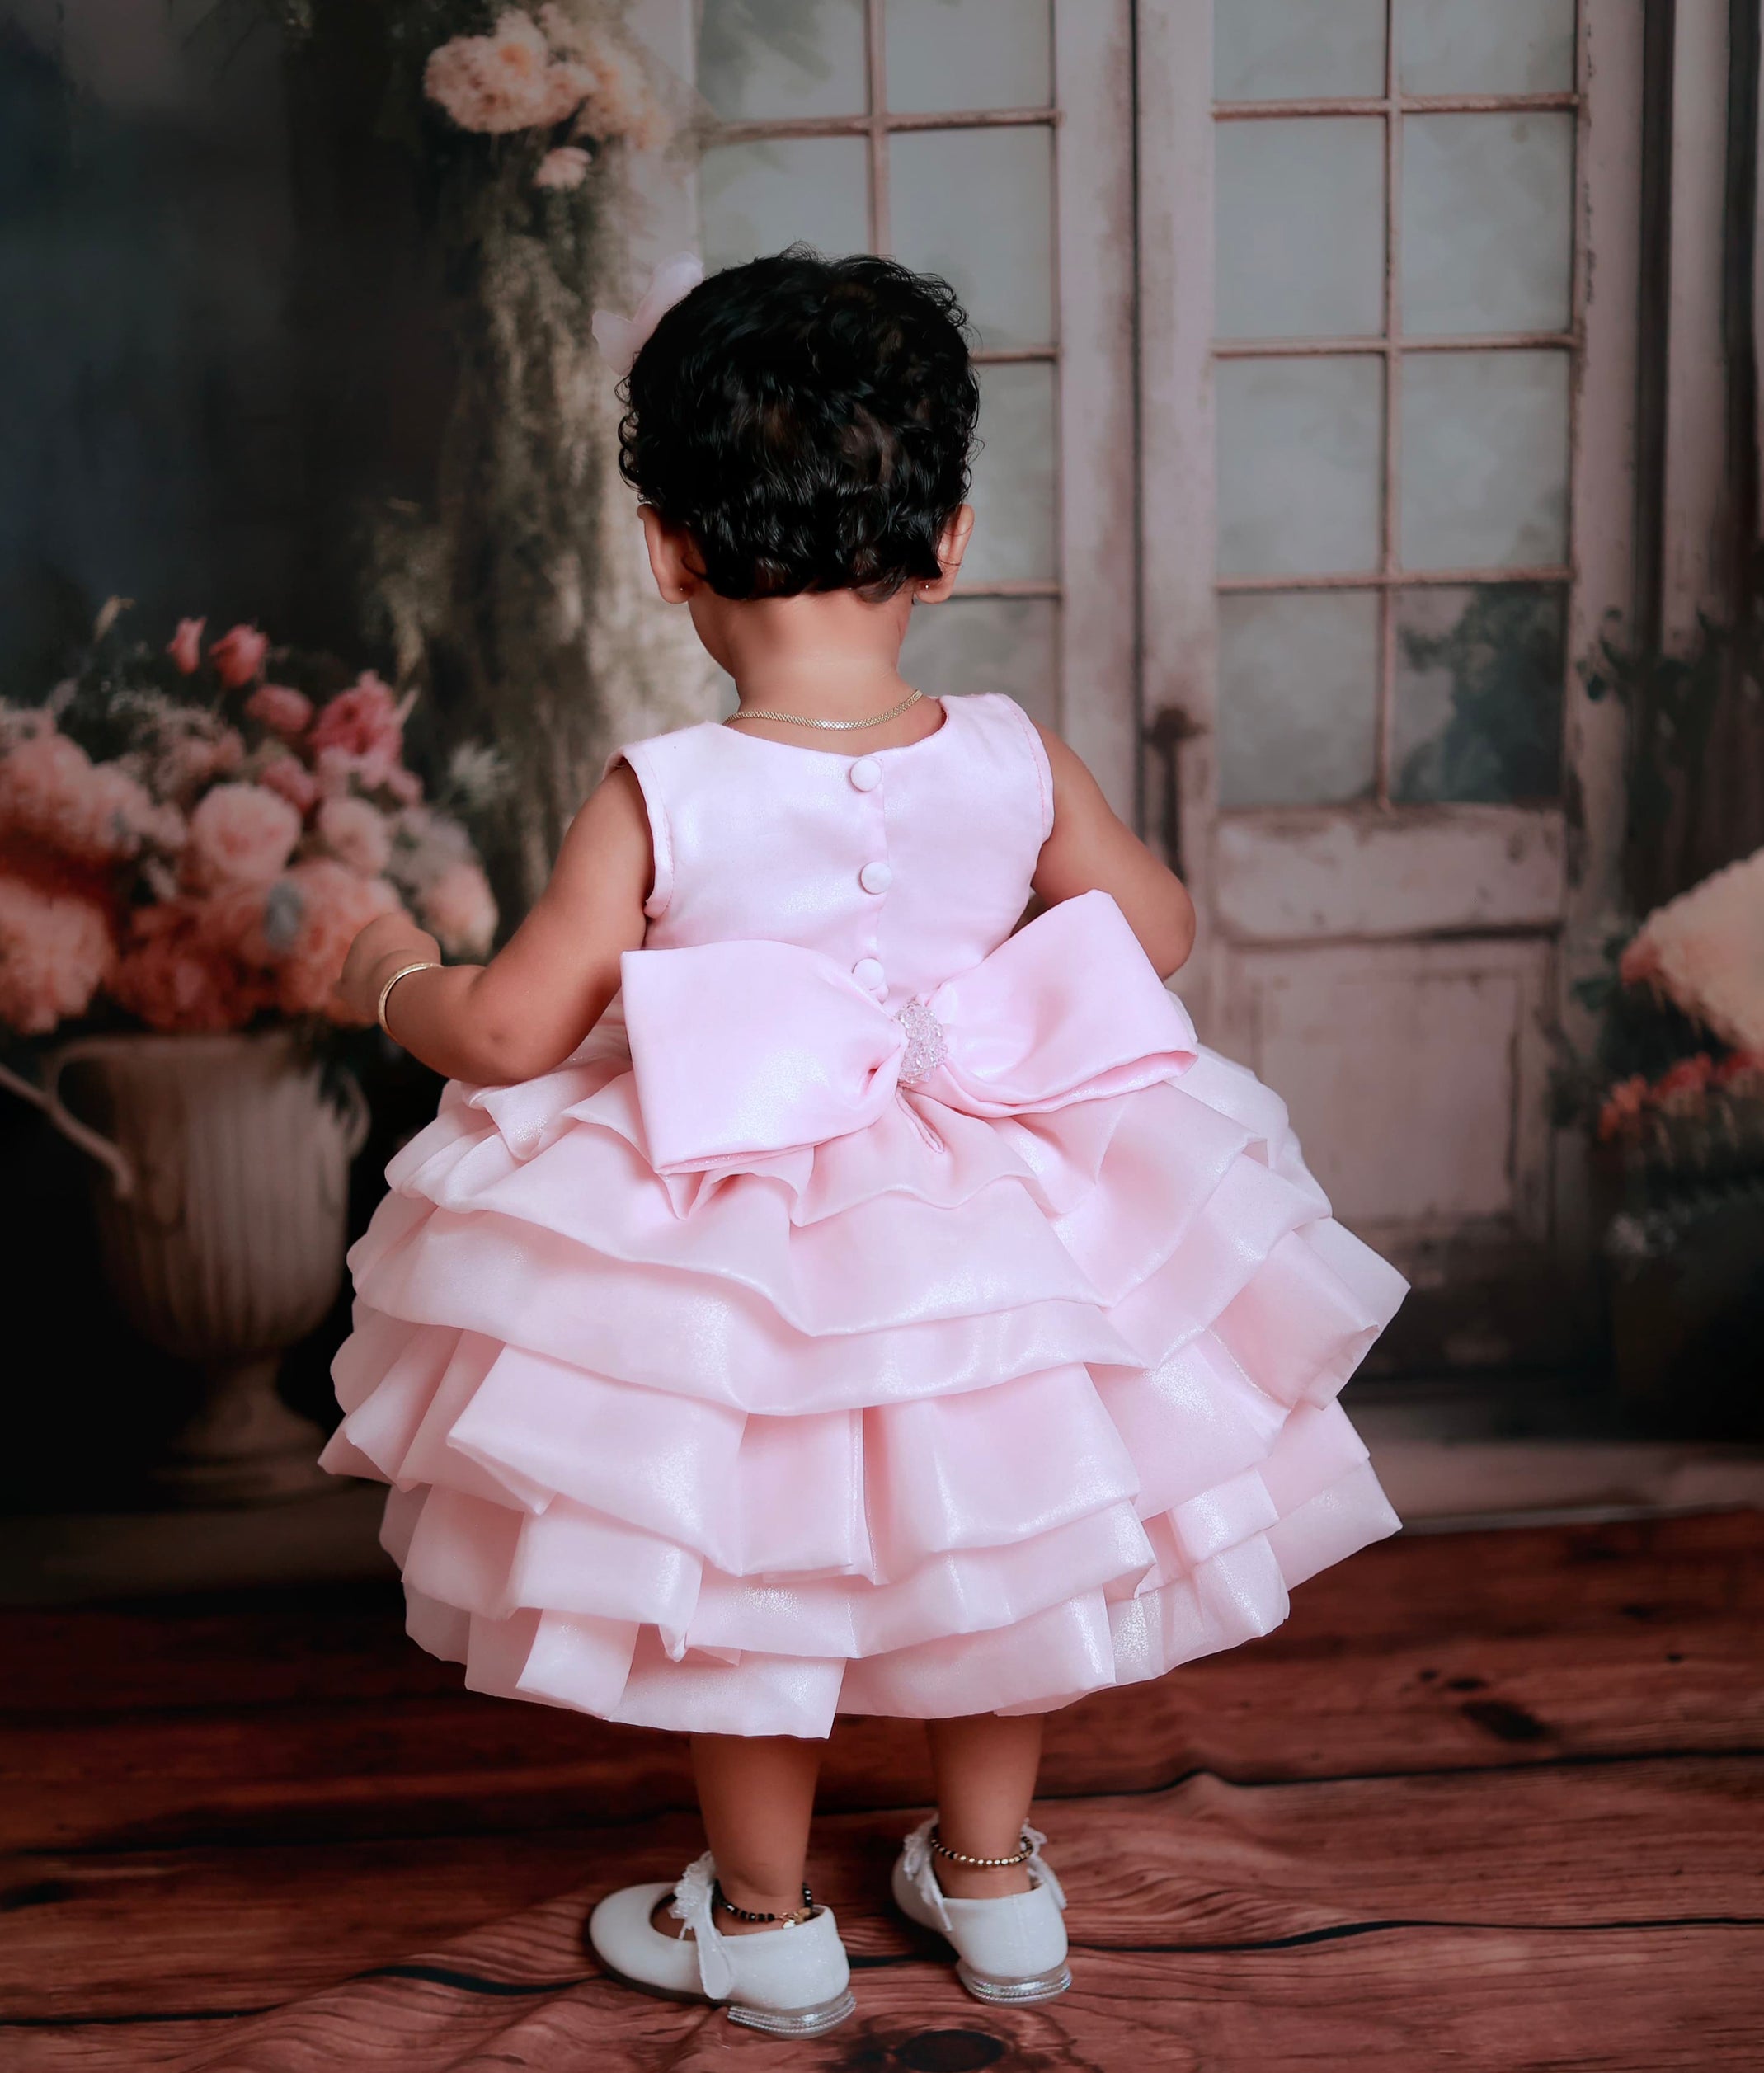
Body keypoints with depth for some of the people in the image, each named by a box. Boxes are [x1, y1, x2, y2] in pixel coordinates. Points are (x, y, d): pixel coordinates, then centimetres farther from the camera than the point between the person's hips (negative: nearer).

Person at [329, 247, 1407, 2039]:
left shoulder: (659, 800, -20)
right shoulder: (1014, 762, -11)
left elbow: (510, 1035, -14)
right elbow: (1155, 934, 4)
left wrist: (393, 978, 7)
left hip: (736, 1267, -3)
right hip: (996, 1239, 3)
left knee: (742, 1578, 18)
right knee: (988, 1540, 24)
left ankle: (763, 1920, 34)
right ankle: (991, 1876, 40)